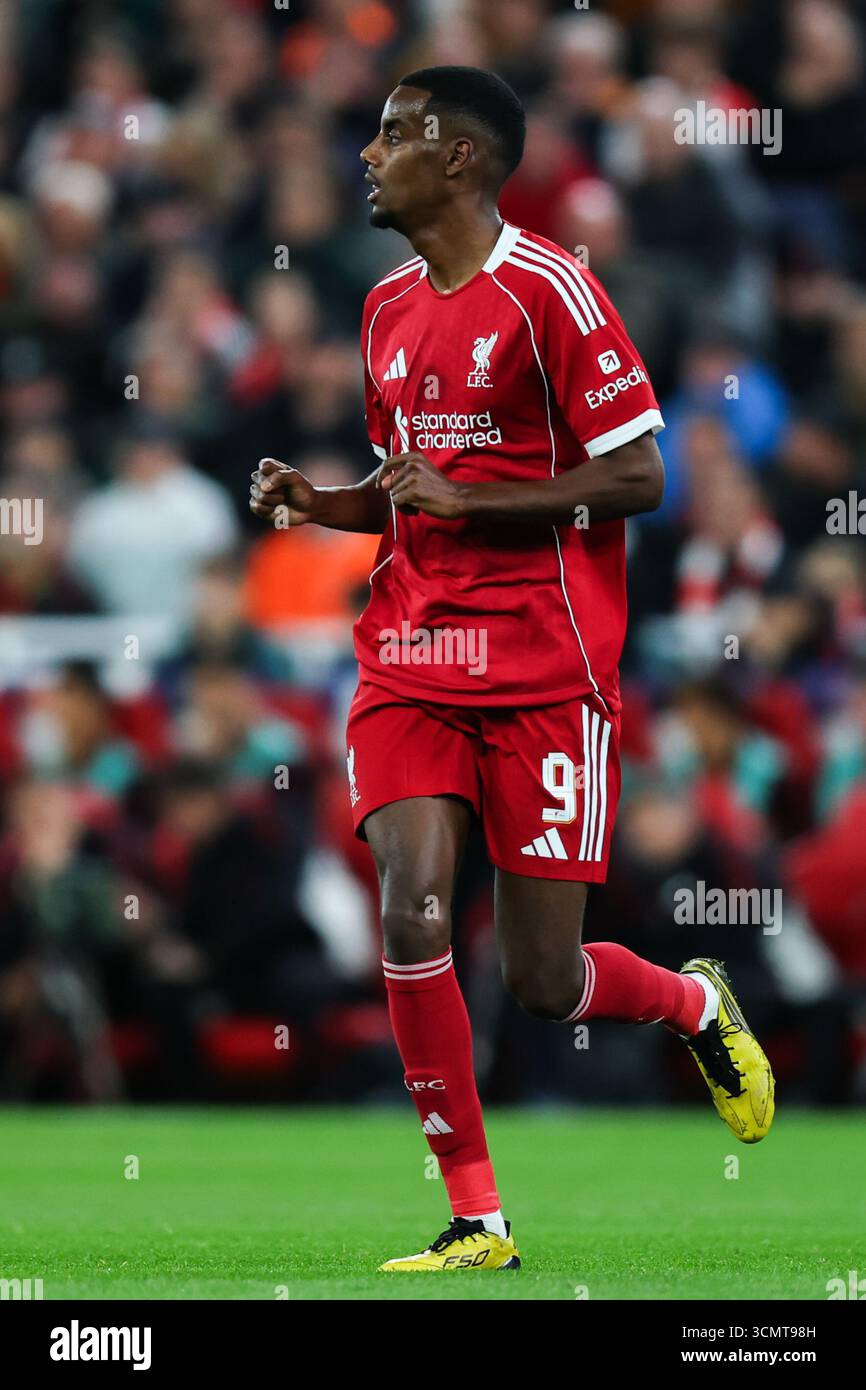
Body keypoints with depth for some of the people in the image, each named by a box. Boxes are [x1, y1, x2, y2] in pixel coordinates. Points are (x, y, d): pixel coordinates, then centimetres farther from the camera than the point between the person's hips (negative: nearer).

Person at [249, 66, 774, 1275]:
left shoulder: (548, 291, -9)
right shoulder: (390, 309, 13)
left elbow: (639, 479, -12)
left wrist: (466, 498, -18)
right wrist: (318, 503, 5)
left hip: (544, 668, -6)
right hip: (411, 661, 6)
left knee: (542, 980, -3)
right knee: (411, 912, -13)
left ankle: (698, 1007, 32)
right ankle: (476, 1221, -5)